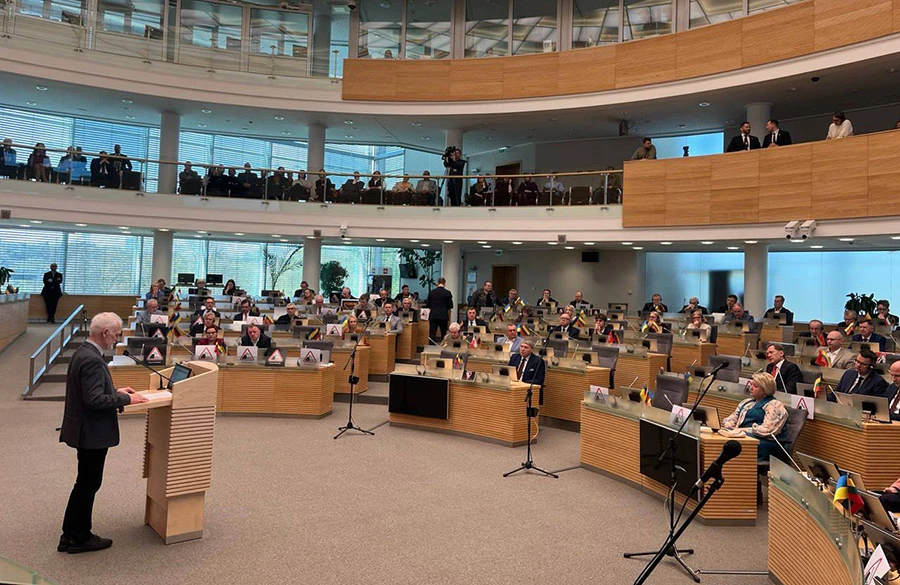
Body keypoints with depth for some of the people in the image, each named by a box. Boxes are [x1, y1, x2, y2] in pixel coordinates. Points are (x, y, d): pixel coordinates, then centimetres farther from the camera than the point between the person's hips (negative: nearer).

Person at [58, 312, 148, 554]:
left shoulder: (83, 352, 7)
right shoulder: (92, 359, -25)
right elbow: (95, 399, -28)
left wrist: (115, 391, 12)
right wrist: (127, 400, -19)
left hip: (85, 430, 10)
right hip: (92, 432, -10)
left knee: (85, 484, 20)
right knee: (88, 484, 5)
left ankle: (70, 536, 30)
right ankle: (80, 538, 20)